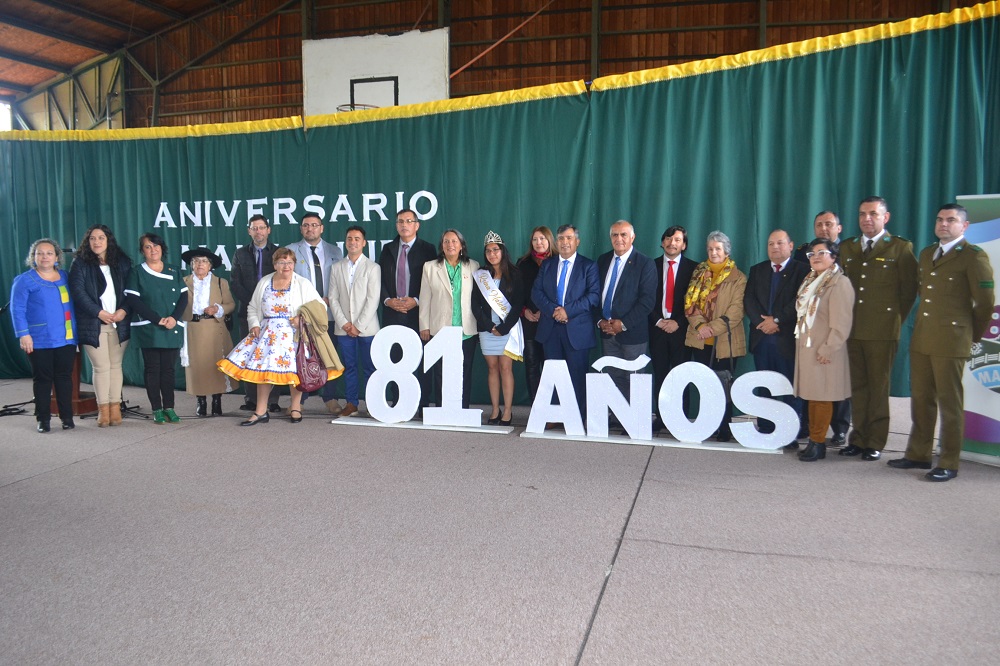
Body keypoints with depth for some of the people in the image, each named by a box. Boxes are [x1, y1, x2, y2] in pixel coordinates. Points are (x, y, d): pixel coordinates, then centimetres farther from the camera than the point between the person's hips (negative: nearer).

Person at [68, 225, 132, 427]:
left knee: (116, 365, 4)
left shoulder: (122, 263, 11)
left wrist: (124, 310, -8)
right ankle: (103, 409, 5)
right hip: (93, 325, -2)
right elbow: (77, 292, -5)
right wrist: (99, 312, -13)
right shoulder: (80, 264, 4)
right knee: (101, 367, -3)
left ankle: (115, 407, 9)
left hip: (119, 324, 2)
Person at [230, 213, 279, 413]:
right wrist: (252, 301, -6)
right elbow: (234, 283, 6)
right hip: (248, 311, 2)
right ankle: (250, 399, 5)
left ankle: (272, 400, -1)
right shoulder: (241, 254, 13)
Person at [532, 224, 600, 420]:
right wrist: (552, 309, -12)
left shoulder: (588, 266, 3)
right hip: (550, 328, 3)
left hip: (577, 329, -3)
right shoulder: (546, 264, 13)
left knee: (577, 375, -1)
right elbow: (536, 292, 5)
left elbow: (594, 295, -8)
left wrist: (568, 310, -17)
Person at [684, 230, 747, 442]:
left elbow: (735, 311, -10)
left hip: (724, 342, -4)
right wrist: (699, 325, -12)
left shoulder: (738, 278, -2)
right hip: (700, 340, 4)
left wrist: (712, 328, -19)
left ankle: (724, 429, 11)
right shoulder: (699, 273, 11)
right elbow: (690, 302, 5)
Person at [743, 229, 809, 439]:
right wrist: (762, 321, -10)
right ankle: (765, 431, 13)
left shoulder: (802, 270, 2)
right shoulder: (756, 270, 15)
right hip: (761, 338, 4)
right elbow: (748, 300, 5)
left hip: (787, 338, -4)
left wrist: (777, 320, -14)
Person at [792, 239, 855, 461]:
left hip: (824, 352, -8)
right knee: (811, 395, 11)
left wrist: (828, 349, -19)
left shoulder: (839, 283, -11)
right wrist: (800, 340, 15)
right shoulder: (809, 281, 16)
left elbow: (841, 323, -16)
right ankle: (814, 441, 18)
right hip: (806, 349, 8)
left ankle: (818, 443, 6)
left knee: (821, 396, -2)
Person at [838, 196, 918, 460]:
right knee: (857, 387, 8)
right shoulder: (846, 247, 14)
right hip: (852, 329, 4)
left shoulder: (901, 247, 1)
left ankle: (876, 442, 10)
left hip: (883, 330, -4)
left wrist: (896, 319, 0)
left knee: (879, 387, 2)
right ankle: (858, 439, 15)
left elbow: (909, 289, 1)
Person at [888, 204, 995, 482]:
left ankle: (949, 464, 9)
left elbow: (985, 302, -7)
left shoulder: (974, 256, -7)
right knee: (920, 399, 13)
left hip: (951, 340, -7)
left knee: (950, 403, 0)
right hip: (921, 339, 7)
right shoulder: (926, 254, 16)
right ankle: (919, 454, 23)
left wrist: (973, 335, 1)